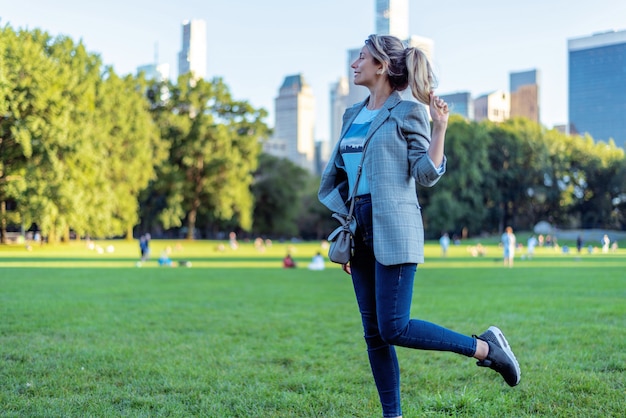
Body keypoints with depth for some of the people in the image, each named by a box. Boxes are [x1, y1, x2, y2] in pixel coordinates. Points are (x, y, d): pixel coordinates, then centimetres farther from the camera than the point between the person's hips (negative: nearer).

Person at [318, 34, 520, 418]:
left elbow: (427, 175, -8)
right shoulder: (353, 115, 15)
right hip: (361, 231, 7)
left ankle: (485, 347, 4)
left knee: (394, 328, -11)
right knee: (374, 334, 7)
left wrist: (440, 129, -19)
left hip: (394, 230, -7)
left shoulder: (408, 112, -4)